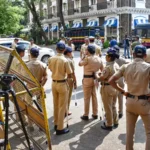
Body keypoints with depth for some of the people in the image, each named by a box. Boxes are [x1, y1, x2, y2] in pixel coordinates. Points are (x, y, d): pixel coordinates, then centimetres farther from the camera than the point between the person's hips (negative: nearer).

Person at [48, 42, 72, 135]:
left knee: (56, 105, 19)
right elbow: (69, 75, -13)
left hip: (54, 83, 6)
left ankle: (56, 124, 33)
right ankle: (60, 128, 10)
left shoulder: (51, 59, -3)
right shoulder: (65, 60, -19)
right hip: (62, 84, -5)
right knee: (62, 107, 4)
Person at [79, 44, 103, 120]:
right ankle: (95, 114, 22)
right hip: (95, 79, 6)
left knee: (87, 98, 2)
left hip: (87, 79, -6)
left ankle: (86, 115, 10)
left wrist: (84, 56, 5)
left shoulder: (87, 58, -16)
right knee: (94, 97, 15)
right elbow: (102, 70, 10)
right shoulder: (99, 59, 4)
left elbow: (80, 63, -2)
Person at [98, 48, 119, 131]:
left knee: (108, 108, 5)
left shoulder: (108, 67, -23)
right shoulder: (116, 65, 2)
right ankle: (115, 122, 32)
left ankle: (109, 125, 16)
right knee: (113, 106, 20)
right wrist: (102, 74, 12)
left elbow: (101, 78, -20)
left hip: (107, 88, -8)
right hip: (115, 87, 8)